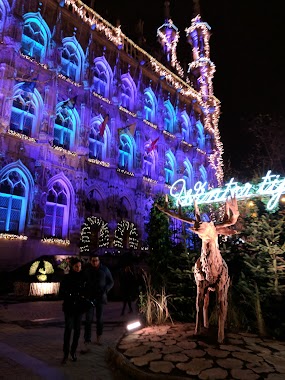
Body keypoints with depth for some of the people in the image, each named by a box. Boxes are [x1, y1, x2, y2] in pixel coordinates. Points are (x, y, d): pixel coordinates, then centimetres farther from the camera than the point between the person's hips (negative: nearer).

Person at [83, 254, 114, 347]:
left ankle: (98, 338, 32)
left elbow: (111, 282, 4)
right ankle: (87, 342, -3)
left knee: (99, 319, 13)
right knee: (88, 320, -7)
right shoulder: (87, 270, -5)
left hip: (100, 298, 1)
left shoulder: (104, 269, -3)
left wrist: (105, 290, -11)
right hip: (90, 298, -1)